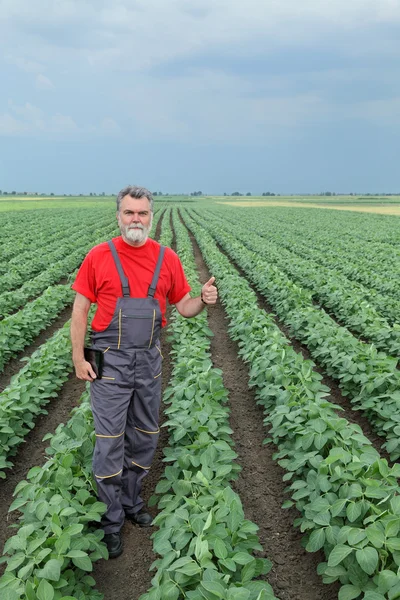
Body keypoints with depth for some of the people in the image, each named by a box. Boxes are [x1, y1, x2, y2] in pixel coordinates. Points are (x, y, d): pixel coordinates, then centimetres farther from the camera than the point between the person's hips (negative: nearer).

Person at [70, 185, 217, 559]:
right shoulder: (99, 257, -5)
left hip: (148, 361, 4)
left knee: (144, 440, 15)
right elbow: (80, 310, -2)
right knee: (109, 443, 1)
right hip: (110, 363, -3)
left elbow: (183, 307, 8)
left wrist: (203, 300, -14)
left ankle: (131, 503, 35)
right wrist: (78, 358, -7)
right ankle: (111, 521, 18)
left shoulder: (167, 259, 2)